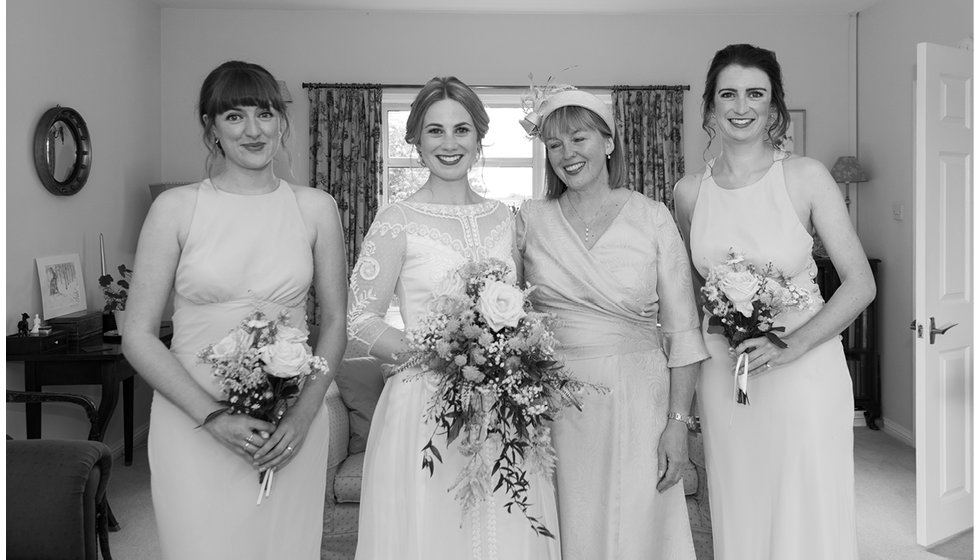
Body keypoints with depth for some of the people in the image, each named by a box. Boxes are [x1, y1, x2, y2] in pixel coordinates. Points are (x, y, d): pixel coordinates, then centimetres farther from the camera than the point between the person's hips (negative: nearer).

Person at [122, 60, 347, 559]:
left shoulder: (315, 208, 3)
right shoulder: (176, 207, -2)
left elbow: (334, 322, 7)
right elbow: (138, 336, -3)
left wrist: (303, 414, -6)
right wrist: (214, 418, -11)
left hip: (291, 428, 2)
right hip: (193, 423, -1)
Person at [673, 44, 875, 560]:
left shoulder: (805, 176, -6)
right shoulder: (689, 191, 2)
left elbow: (860, 284, -5)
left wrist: (792, 344, -17)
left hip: (804, 372, -2)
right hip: (722, 377, 3)